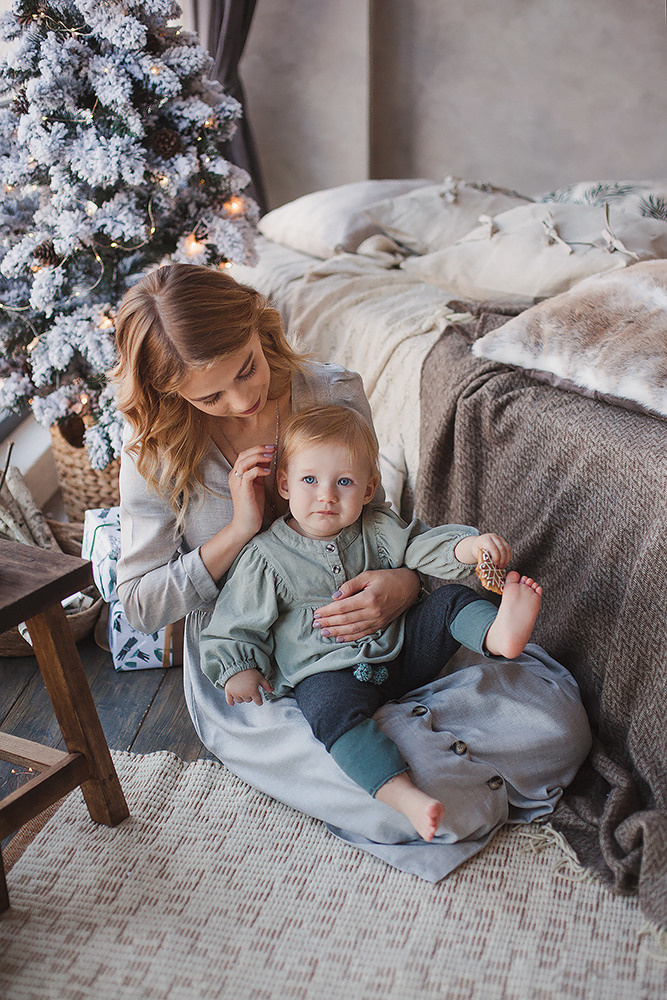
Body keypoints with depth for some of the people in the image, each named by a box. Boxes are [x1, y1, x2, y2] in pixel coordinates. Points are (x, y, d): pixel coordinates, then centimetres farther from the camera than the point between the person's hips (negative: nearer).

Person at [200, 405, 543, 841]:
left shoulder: (378, 531, 5)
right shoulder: (265, 557, -3)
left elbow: (423, 546, -5)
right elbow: (239, 621, 3)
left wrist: (467, 547, -24)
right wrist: (238, 668, -10)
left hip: (400, 653, 5)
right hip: (328, 672, -4)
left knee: (450, 598, -8)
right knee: (333, 708, -36)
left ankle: (499, 633, -37)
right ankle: (403, 794, -50)